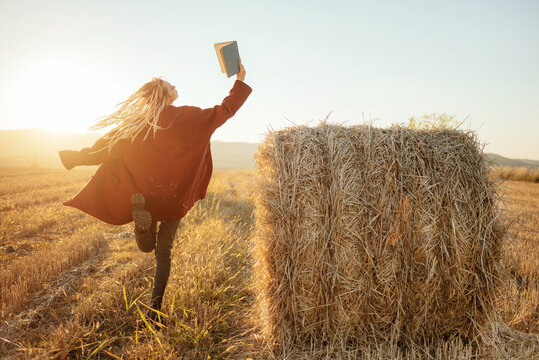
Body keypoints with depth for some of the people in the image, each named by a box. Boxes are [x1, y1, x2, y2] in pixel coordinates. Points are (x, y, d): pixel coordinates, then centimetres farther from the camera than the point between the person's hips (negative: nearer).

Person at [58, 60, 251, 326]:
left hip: (145, 194, 1)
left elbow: (104, 148, 2)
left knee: (147, 247, 24)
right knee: (163, 252, 14)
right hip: (176, 198, -1)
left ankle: (139, 208, 0)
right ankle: (155, 309, 14)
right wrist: (240, 81, 14)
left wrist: (72, 157, 17)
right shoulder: (187, 118, -5)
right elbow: (226, 110, 3)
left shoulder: (134, 123, -1)